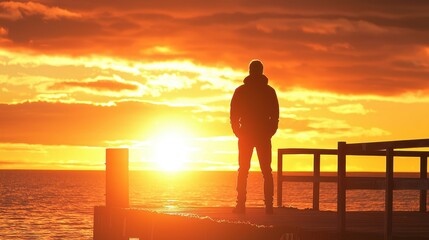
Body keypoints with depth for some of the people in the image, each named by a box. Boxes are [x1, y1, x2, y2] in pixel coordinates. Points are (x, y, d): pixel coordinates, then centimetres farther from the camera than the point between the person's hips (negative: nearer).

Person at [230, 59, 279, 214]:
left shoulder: (241, 91, 1)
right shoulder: (269, 91, 3)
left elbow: (233, 114, -1)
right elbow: (275, 114, 1)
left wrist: (238, 132, 8)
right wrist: (270, 132, 9)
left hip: (246, 135, -1)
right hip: (264, 136, 1)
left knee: (243, 170, 2)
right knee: (266, 171, 3)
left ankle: (241, 205, -6)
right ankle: (269, 205, -5)